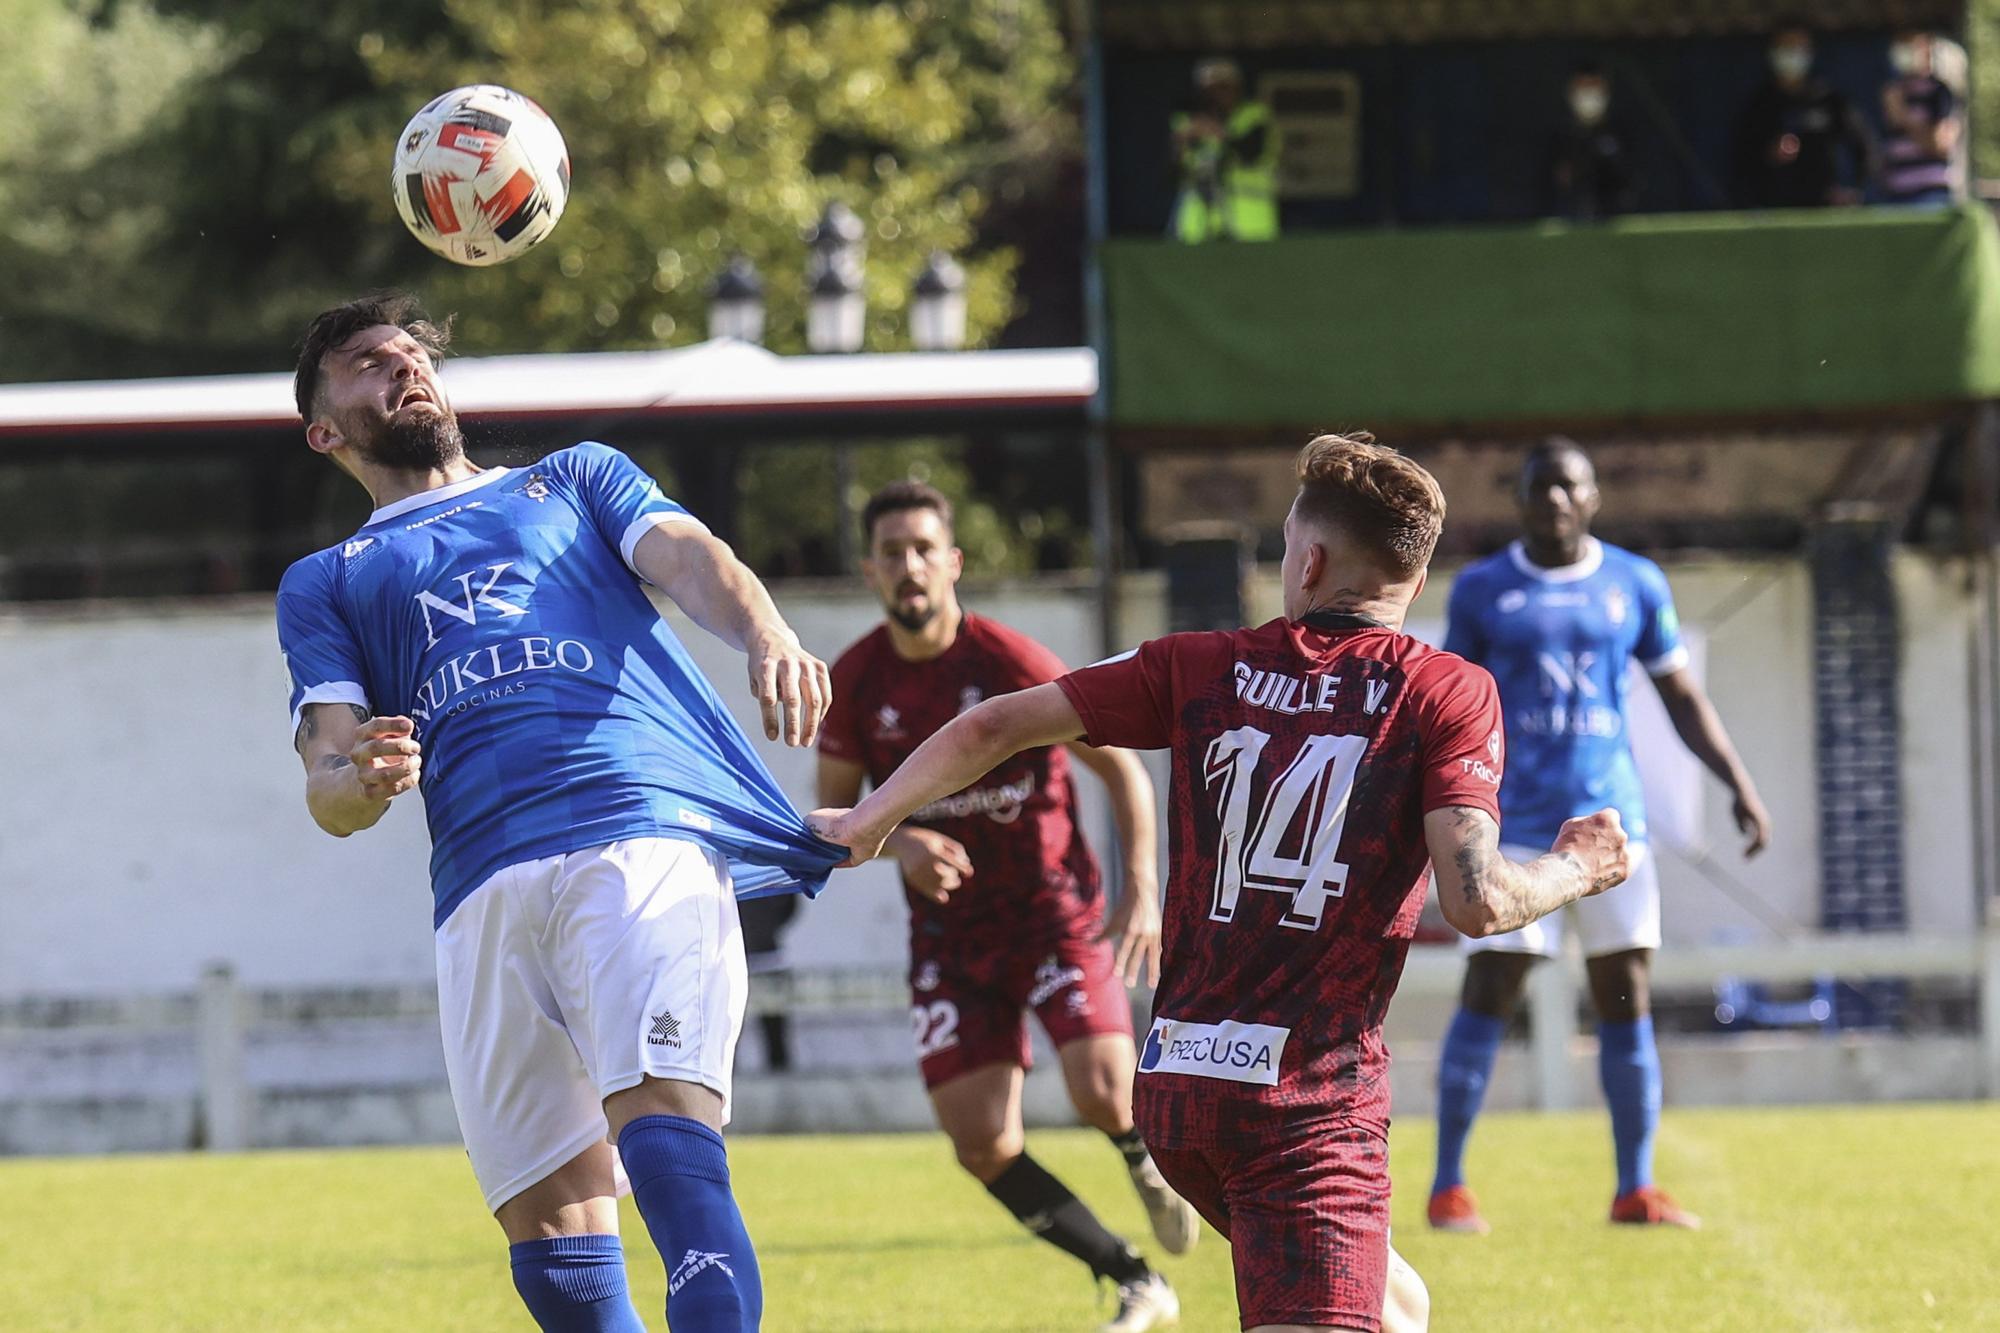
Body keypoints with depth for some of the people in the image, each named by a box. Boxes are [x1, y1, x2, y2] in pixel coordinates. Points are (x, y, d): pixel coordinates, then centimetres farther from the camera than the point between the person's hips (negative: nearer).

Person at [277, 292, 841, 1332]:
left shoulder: (574, 479, 30)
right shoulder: (322, 585, 30)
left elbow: (688, 559, 9)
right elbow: (330, 793, 15)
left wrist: (767, 637, -15)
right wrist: (360, 778, -12)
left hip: (648, 827, -2)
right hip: (483, 885, 2)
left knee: (665, 1134, -25)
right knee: (549, 1219, -7)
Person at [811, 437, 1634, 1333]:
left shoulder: (1202, 669, 9)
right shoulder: (1447, 694, -3)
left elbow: (993, 728, 11)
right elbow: (1478, 903, -13)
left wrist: (869, 821, 27)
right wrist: (1573, 872, 8)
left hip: (1176, 1082, 6)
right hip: (1312, 1094, -6)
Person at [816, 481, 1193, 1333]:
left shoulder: (1011, 662, -14)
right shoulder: (856, 682, -5)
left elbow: (1121, 768, -5)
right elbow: (831, 813, 5)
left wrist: (1142, 890, -14)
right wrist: (897, 841, -17)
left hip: (1056, 910, -3)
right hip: (950, 934, 3)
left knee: (1105, 1097, -21)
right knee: (983, 1147, -6)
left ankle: (1148, 1166, 18)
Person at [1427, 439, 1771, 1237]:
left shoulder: (1634, 586, 7)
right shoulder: (1482, 592, 3)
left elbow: (1682, 698, 12)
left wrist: (1740, 785, 3)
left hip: (1611, 820, 2)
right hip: (1515, 826, -2)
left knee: (1626, 996, 0)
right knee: (1488, 992, -8)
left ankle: (1635, 1191, 6)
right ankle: (1447, 1187, -3)